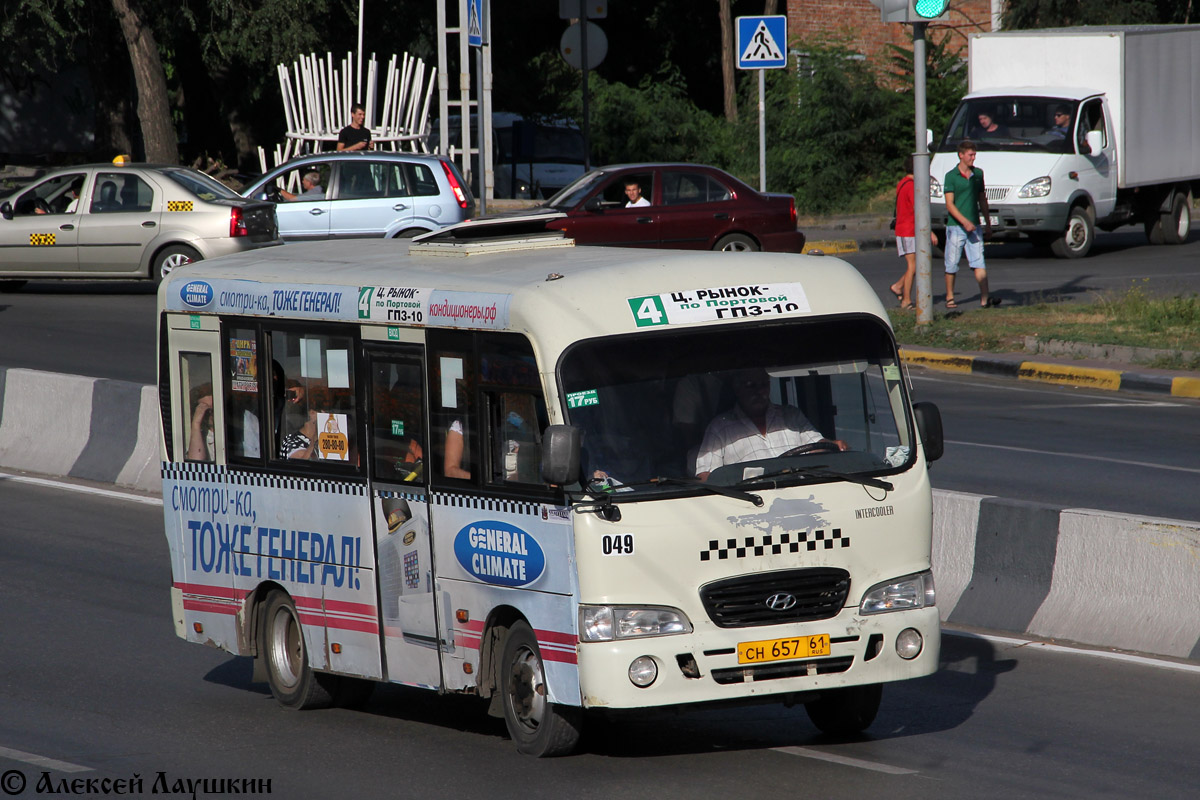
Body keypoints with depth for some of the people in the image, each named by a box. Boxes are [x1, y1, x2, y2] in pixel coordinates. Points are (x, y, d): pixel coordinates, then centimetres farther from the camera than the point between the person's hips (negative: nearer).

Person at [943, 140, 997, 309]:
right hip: (955, 226, -3)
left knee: (978, 262, -7)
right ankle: (950, 297, 15)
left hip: (974, 226, 3)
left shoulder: (978, 174, 9)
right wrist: (964, 222, -21)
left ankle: (984, 297, -16)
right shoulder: (951, 176, -6)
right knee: (952, 265, 4)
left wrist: (988, 223, 18)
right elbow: (949, 204, -11)